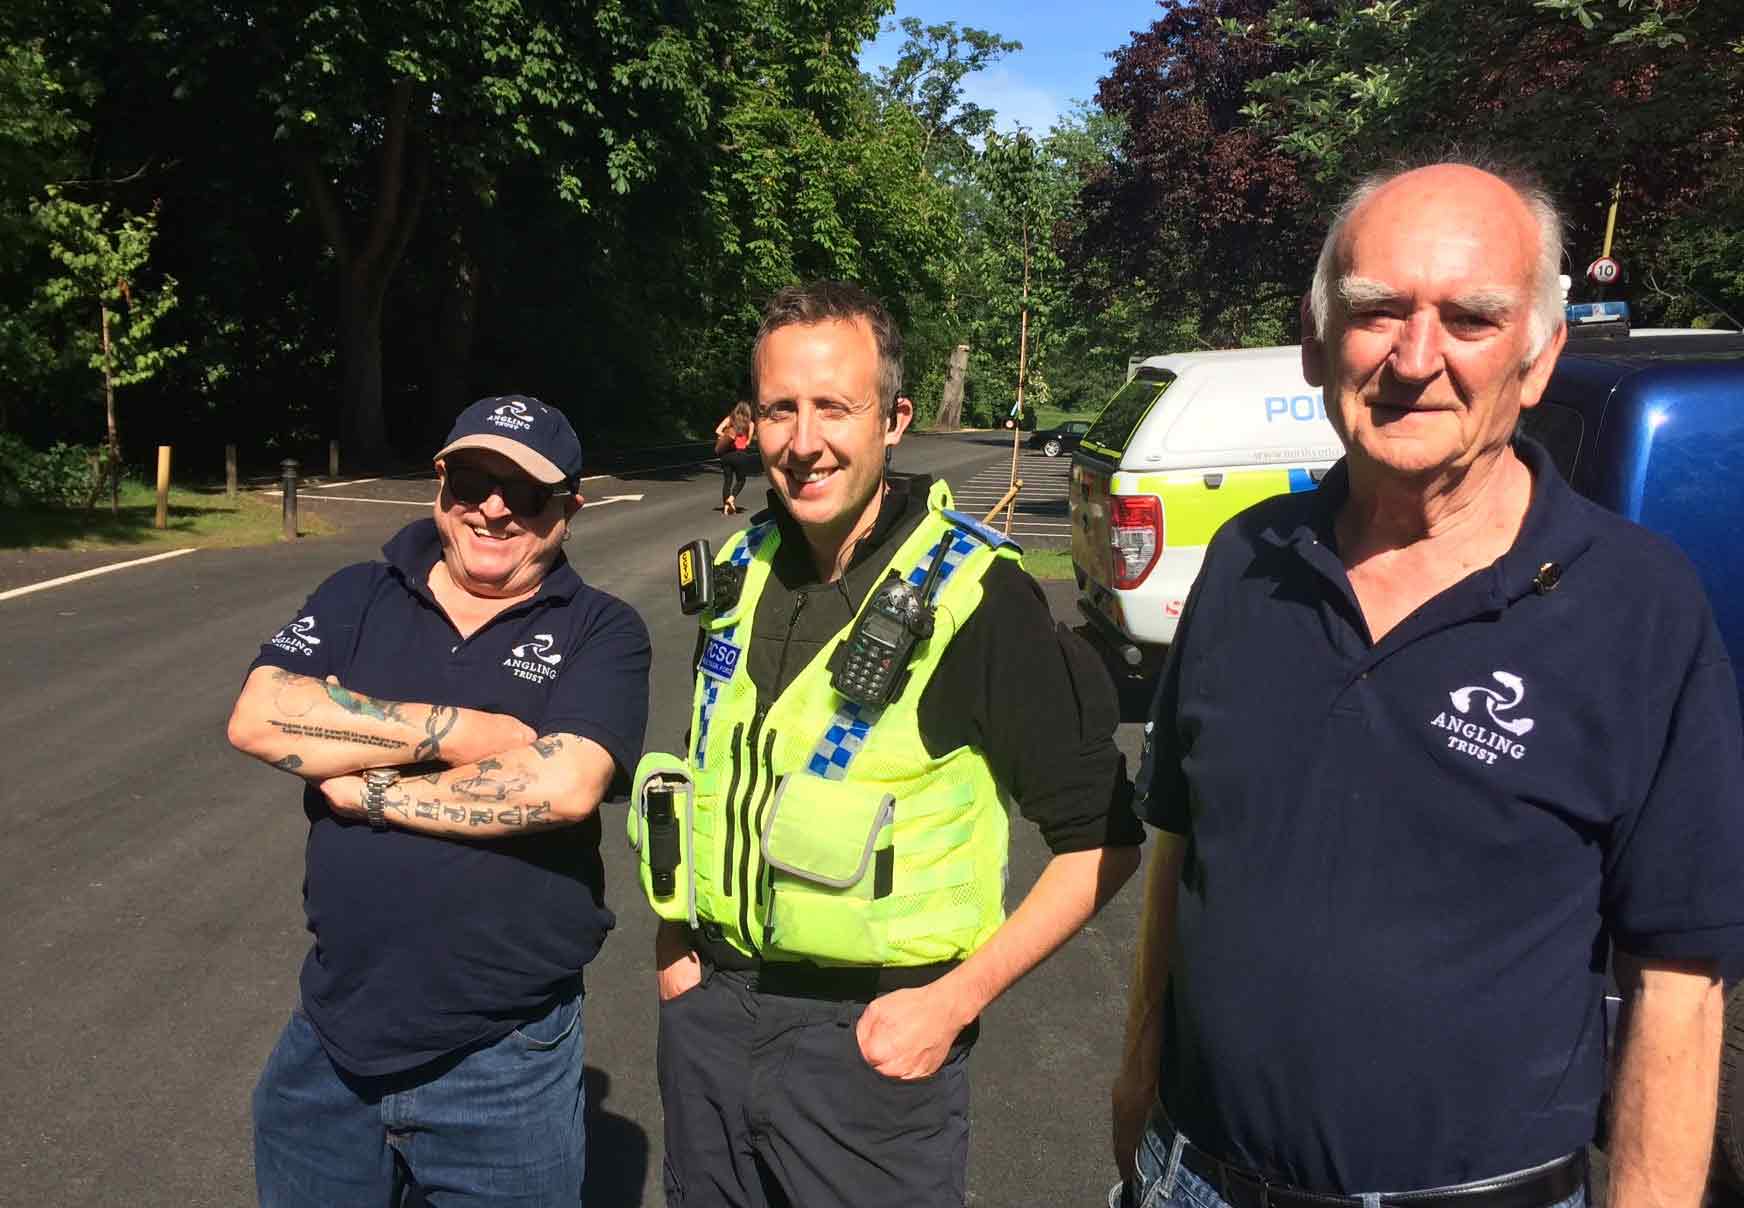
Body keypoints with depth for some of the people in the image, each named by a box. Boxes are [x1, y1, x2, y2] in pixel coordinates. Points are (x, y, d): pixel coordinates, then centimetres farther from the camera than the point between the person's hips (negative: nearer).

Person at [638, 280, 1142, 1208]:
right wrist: (676, 937, 9)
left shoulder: (972, 596, -17)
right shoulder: (741, 568, 2)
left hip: (868, 1036, -5)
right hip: (706, 1010, 6)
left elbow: (1099, 837, -13)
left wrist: (954, 1002, -17)